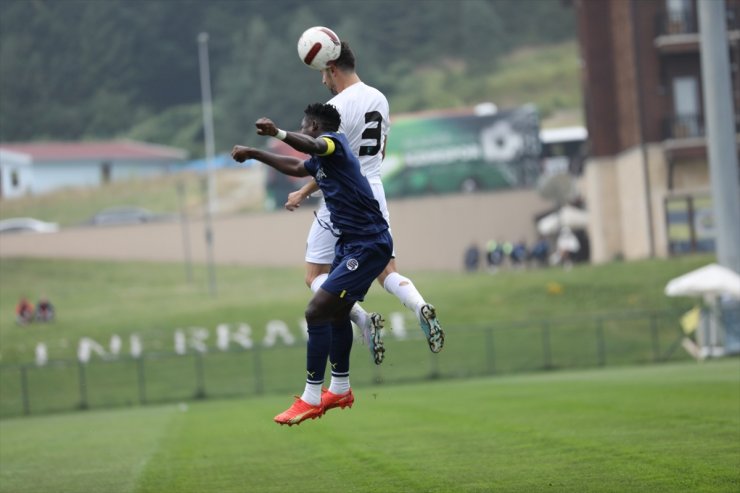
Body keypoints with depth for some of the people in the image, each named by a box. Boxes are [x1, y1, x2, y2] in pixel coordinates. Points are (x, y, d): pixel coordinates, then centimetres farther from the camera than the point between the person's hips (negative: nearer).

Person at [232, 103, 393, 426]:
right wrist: (254, 154, 44)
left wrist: (279, 134, -58)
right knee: (337, 312, 24)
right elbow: (296, 167, 38)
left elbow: (314, 146, -39)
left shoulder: (333, 142, -14)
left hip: (367, 247, -11)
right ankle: (340, 390, 40)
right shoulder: (321, 158, 16)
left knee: (316, 312, -13)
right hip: (351, 242, 11)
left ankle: (311, 398, -7)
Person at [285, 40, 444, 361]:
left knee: (315, 276, 4)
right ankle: (420, 307, -21)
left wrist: (302, 194, -3)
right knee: (387, 273, 10)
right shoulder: (379, 99, 9)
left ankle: (363, 320, -19)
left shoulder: (336, 107, -15)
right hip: (375, 196, 7)